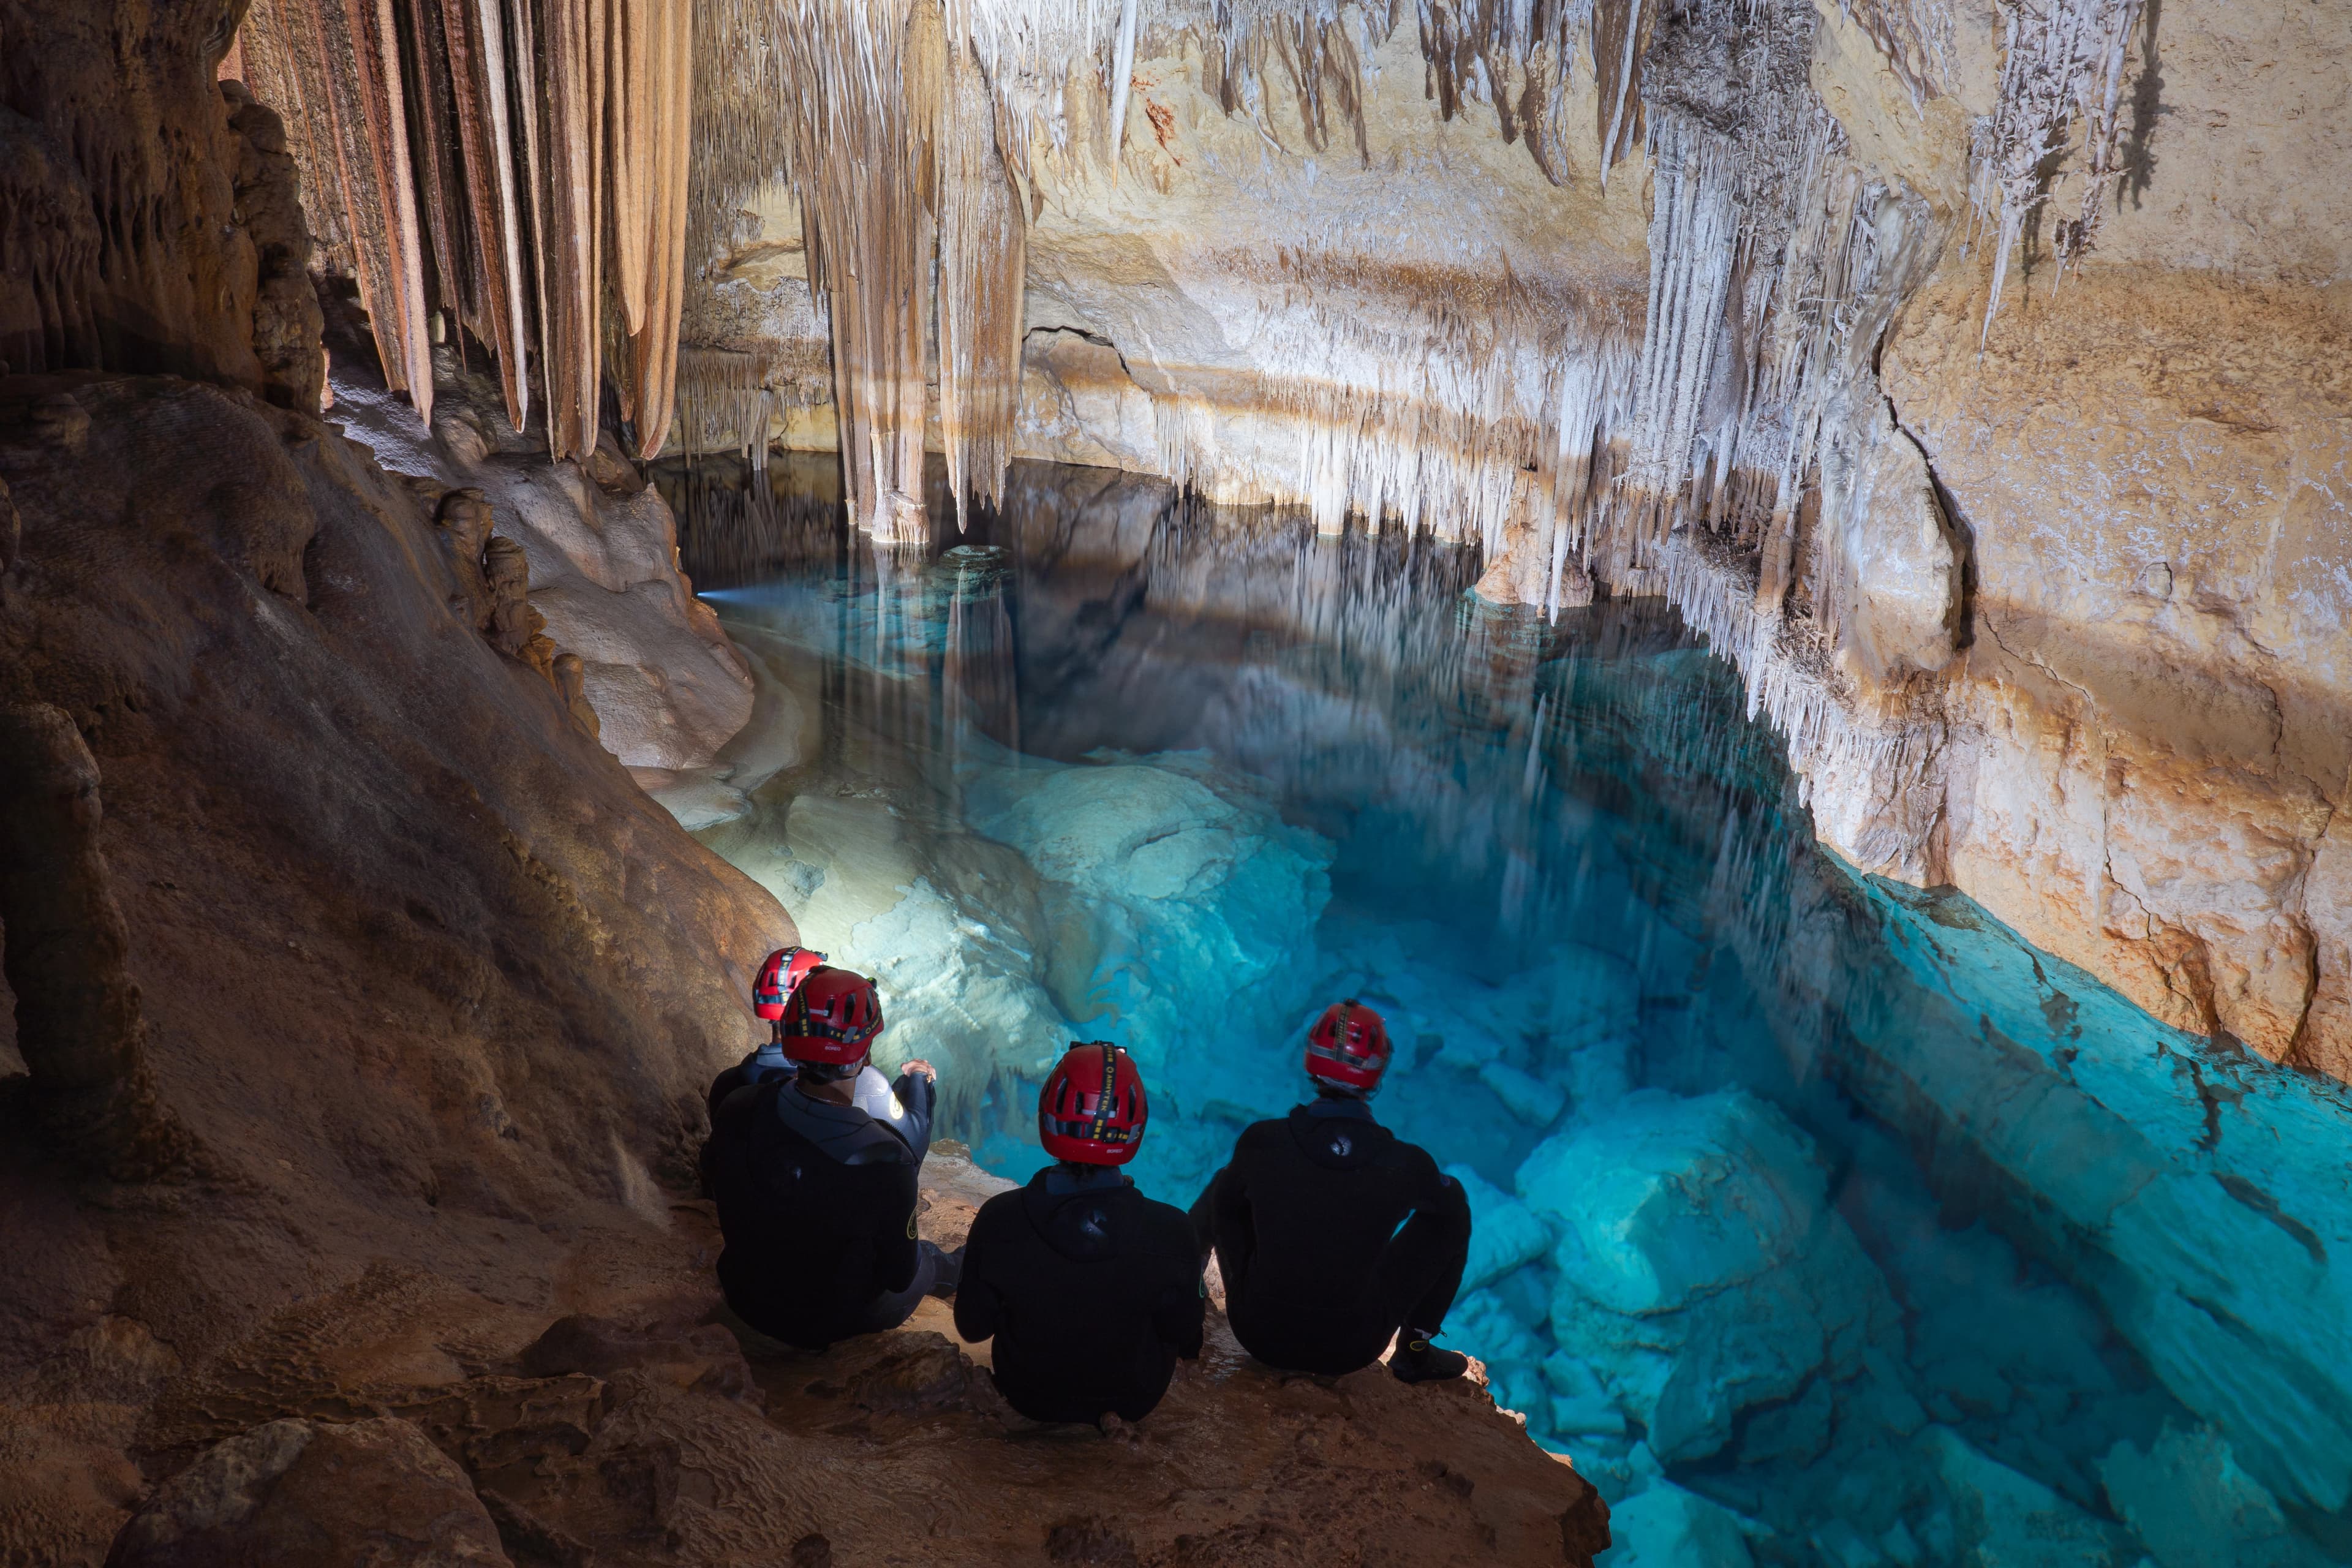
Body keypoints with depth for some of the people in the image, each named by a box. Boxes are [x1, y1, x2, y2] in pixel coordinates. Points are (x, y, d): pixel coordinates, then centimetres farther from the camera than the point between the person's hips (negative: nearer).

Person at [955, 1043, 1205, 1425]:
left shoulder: (997, 1219, -27)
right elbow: (1183, 1332, -12)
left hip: (1028, 1397, 2)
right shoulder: (1170, 1230, -30)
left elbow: (971, 1327, -11)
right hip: (1132, 1402, -2)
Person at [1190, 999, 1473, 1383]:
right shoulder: (1407, 1163, -17)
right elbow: (1447, 1203, 7)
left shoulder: (1261, 1141, -16)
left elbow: (1229, 1197, 7)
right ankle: (1415, 1352, 21)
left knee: (1226, 1190, 23)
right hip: (1355, 1347, -1)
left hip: (1259, 1335, 1)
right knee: (1453, 1205, 13)